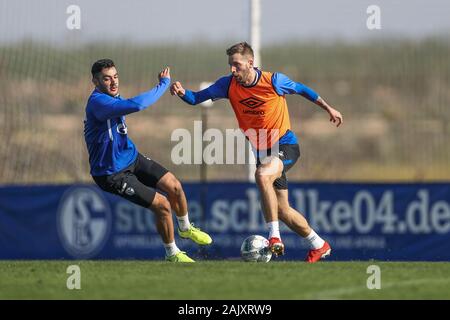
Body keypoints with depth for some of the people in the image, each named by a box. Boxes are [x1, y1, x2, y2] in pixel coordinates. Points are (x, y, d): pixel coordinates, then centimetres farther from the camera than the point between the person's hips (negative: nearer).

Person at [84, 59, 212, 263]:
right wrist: (164, 84, -31)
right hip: (112, 175, -9)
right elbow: (136, 105, -43)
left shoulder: (111, 98, 0)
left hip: (131, 158, 9)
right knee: (163, 205, -11)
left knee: (174, 186, 7)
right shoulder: (98, 102, -31)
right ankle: (172, 254, 13)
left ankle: (185, 228, 37)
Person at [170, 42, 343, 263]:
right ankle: (319, 245, 29)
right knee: (282, 211, 8)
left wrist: (328, 109, 12)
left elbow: (301, 89, 3)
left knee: (262, 175, -36)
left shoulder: (274, 81, -15)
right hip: (262, 152, 6)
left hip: (285, 145, -6)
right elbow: (196, 98, -5)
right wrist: (182, 93, -28)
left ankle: (274, 236, -33)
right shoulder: (228, 84, -6)